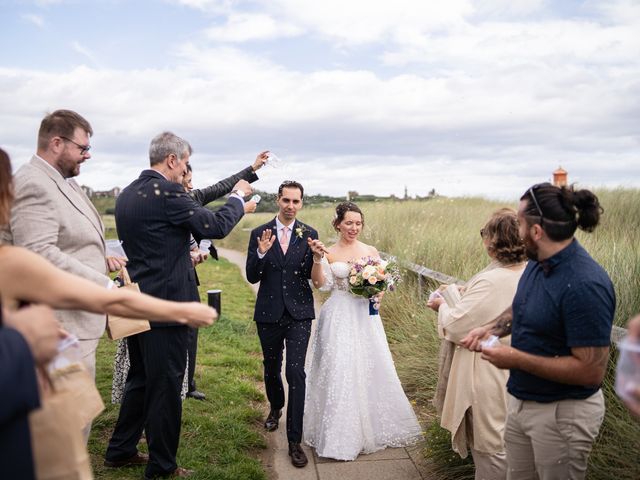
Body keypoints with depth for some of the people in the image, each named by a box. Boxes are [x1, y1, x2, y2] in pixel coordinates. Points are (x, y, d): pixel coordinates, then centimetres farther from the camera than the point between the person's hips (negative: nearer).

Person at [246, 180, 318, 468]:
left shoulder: (309, 234, -1)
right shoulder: (259, 234, -1)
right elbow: (252, 277, -4)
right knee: (271, 369, 20)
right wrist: (262, 253, -22)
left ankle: (294, 441, 1)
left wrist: (316, 255, -23)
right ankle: (276, 408, 50)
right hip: (269, 314, 2)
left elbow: (313, 276, -3)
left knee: (295, 373, -9)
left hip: (299, 314, -1)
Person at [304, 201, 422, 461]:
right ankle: (340, 431, 15)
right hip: (338, 317, -2)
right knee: (338, 373, -1)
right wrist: (317, 258, -25)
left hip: (365, 316, 2)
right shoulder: (328, 252, 0)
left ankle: (372, 426, 28)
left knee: (369, 370, 7)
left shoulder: (371, 251, 5)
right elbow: (320, 283, -12)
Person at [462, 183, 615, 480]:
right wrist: (491, 329, 0)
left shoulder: (585, 285, -28)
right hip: (521, 401, 8)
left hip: (562, 413, -8)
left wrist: (517, 360, -22)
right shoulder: (537, 264, -2)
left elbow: (591, 370, -27)